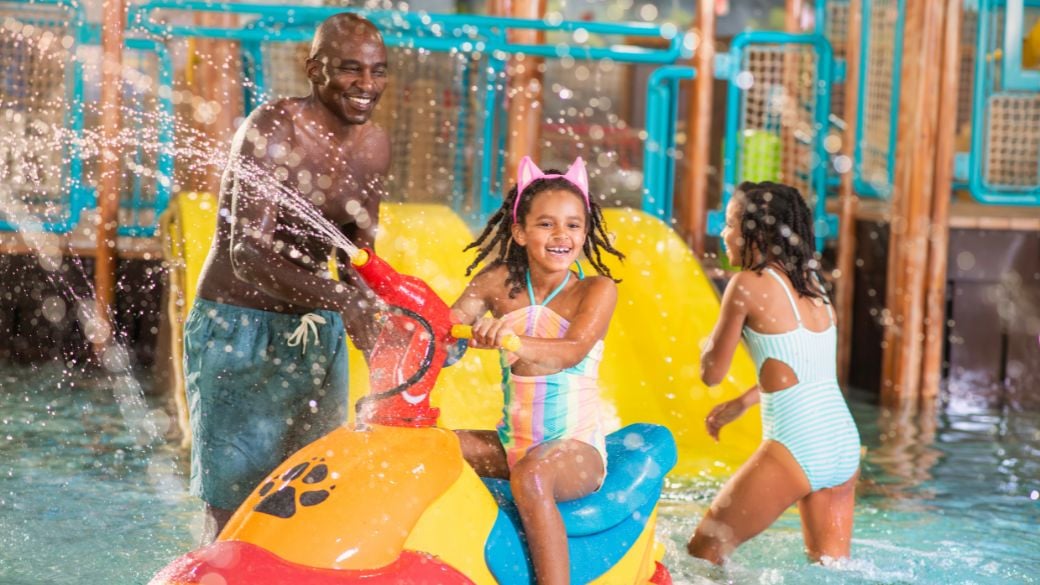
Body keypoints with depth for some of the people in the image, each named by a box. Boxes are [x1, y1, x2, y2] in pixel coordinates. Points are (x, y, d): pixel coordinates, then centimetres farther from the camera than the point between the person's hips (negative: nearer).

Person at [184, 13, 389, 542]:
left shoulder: (374, 147, 3)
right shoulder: (275, 127, -18)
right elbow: (249, 251, -29)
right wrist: (341, 301, -41)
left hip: (316, 332, 7)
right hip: (236, 324, -6)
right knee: (233, 498, -5)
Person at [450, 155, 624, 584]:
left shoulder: (596, 290, -7)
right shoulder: (500, 283, 3)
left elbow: (572, 351, -25)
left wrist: (513, 344, -45)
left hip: (577, 448, -5)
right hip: (511, 442, 5)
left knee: (531, 476, -35)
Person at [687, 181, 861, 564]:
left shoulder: (749, 284, -8)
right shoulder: (810, 282, 13)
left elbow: (712, 373, -3)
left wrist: (711, 338, 17)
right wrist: (742, 403, 32)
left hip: (795, 444, -7)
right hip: (844, 442, 7)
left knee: (703, 553, 4)